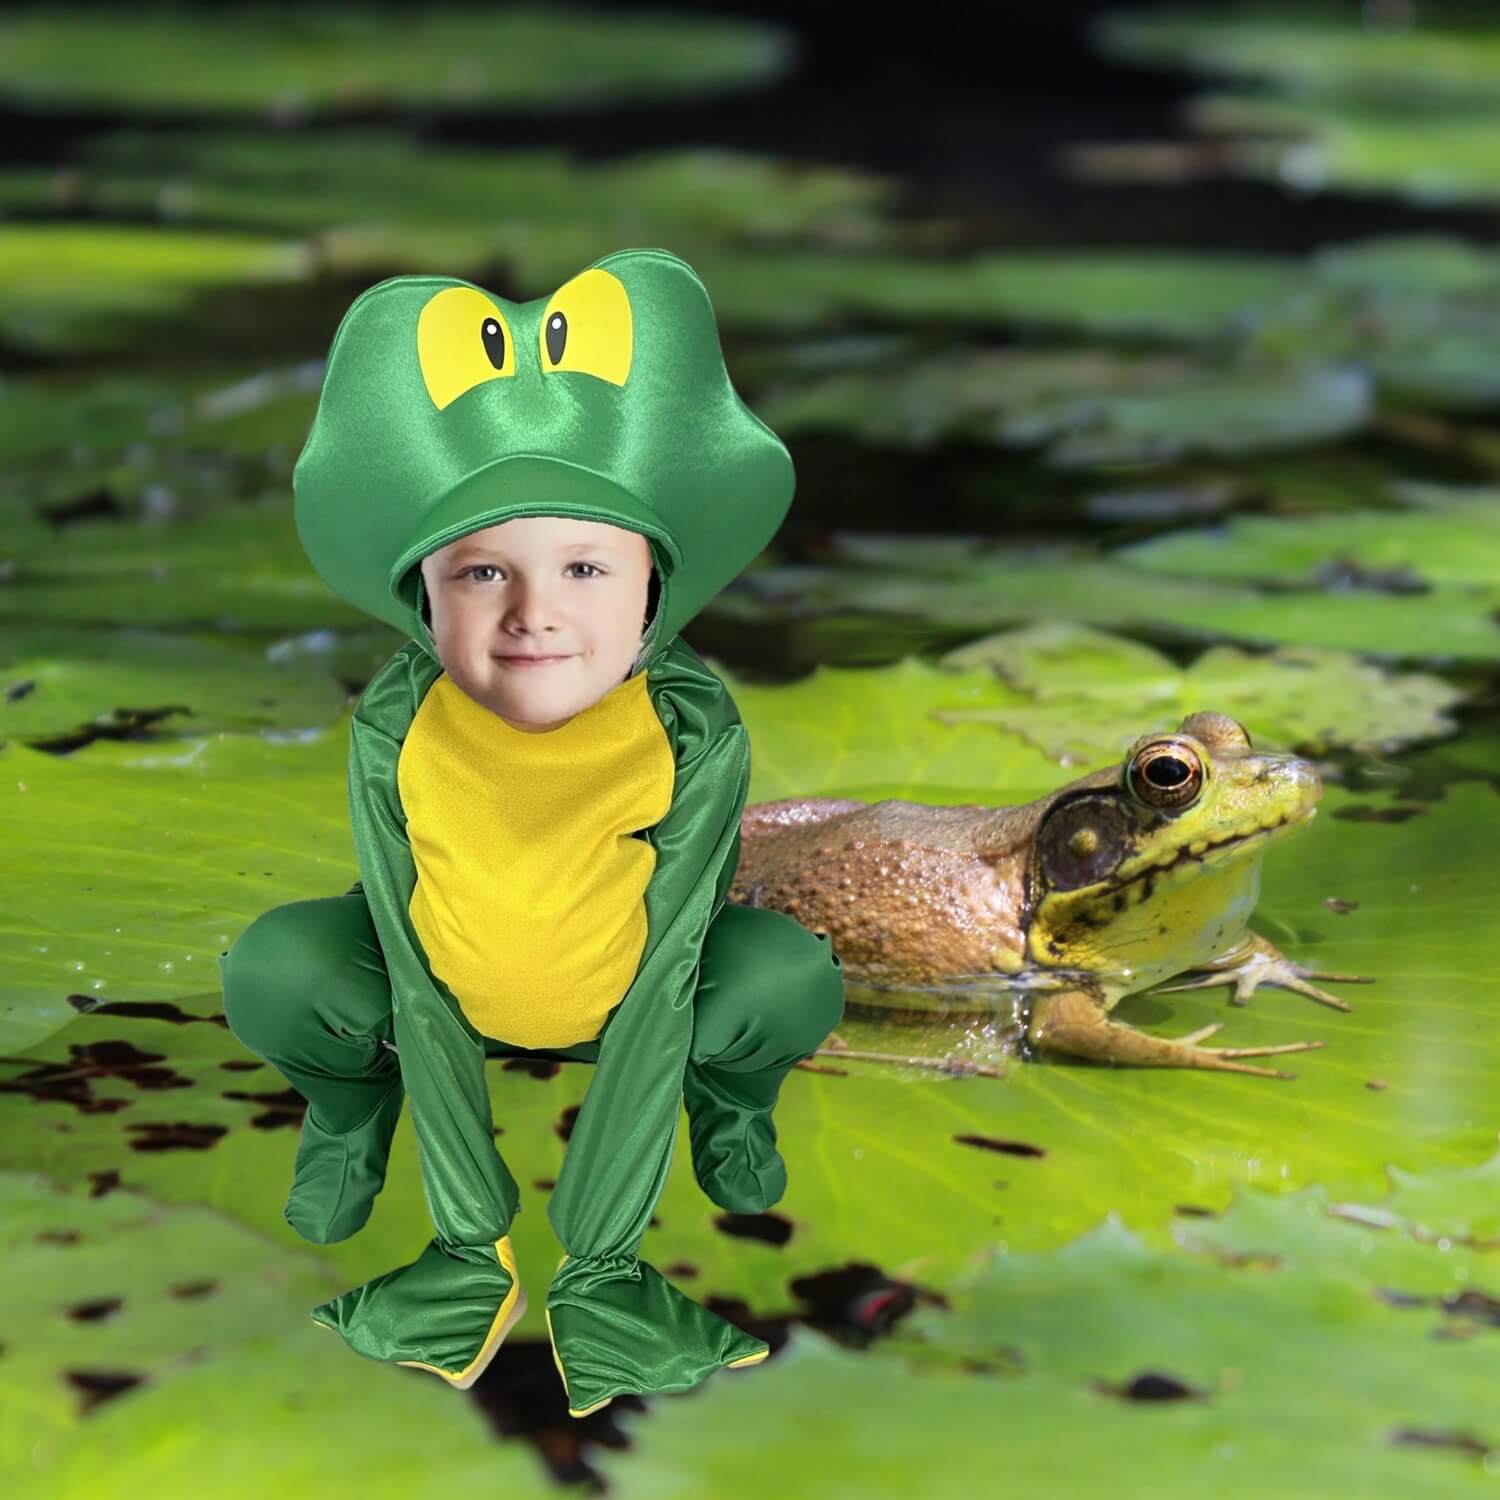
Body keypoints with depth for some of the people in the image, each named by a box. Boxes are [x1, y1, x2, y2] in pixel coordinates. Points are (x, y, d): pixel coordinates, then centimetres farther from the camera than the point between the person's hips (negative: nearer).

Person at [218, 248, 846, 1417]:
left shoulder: (697, 736, -31)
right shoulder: (396, 735, -29)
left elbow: (663, 985, -27)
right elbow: (419, 988, -21)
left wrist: (599, 1263, -27)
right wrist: (472, 1243, -19)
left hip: (627, 998, 0)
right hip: (457, 994, 1)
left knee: (792, 975, -30)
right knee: (273, 971, -27)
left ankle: (730, 1098, 8)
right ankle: (352, 1103, 10)